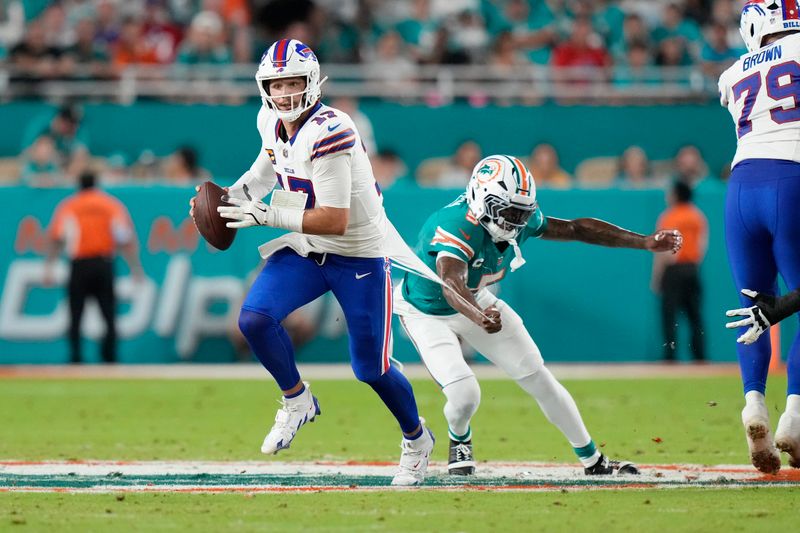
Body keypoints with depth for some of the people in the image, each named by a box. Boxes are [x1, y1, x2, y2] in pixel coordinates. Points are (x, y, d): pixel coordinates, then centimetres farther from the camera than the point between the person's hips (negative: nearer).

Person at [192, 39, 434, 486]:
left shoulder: (329, 133, -29)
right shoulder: (272, 122, -4)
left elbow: (335, 219, -31)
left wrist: (266, 215, -27)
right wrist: (232, 196, 2)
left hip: (359, 256, -6)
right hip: (307, 250, 6)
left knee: (371, 368, 2)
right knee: (255, 318, -16)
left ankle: (417, 439, 30)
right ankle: (298, 402, 9)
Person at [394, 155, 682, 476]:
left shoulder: (521, 220, -16)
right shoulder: (456, 225, -39)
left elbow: (576, 229, -5)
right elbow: (451, 283, -55)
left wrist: (645, 243, -8)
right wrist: (480, 318, -76)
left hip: (476, 303, 6)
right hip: (425, 312, -6)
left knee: (538, 379, 5)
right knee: (464, 394, -22)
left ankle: (593, 461, 21)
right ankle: (459, 440, 17)